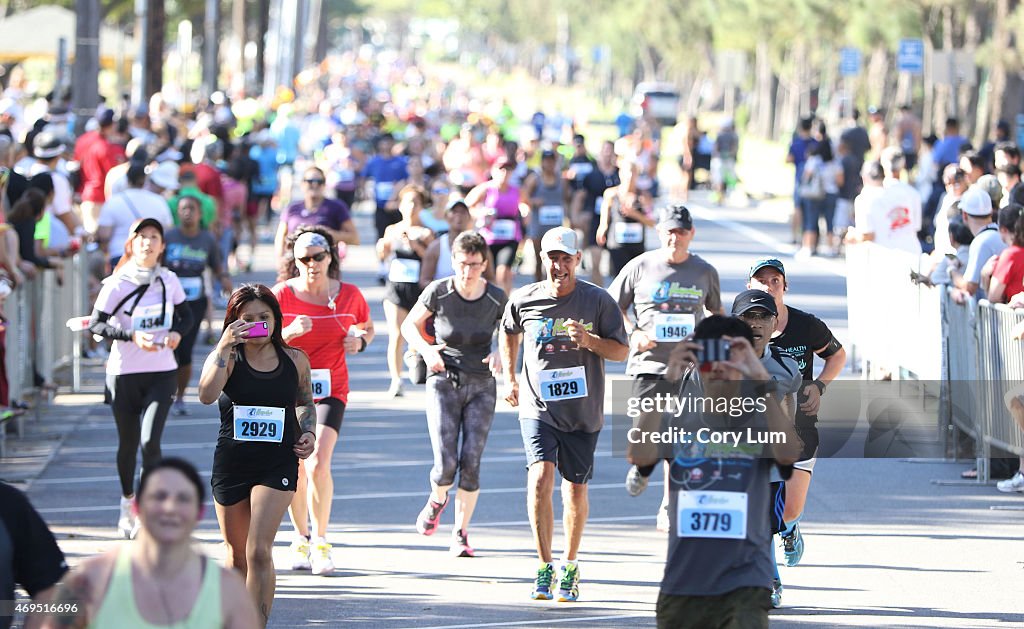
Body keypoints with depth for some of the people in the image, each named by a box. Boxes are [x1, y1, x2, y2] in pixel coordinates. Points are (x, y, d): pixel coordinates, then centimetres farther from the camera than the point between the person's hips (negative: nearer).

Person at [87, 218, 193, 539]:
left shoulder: (168, 280, 1)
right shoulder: (116, 284, -8)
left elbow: (186, 316, 14)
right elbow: (96, 324, -9)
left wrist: (177, 332, -8)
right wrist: (132, 336, -23)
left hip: (162, 373, 1)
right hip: (123, 373, -1)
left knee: (150, 441, -14)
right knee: (128, 444, 10)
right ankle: (127, 501, 33)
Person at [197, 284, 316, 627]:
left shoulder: (295, 360, 3)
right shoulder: (228, 357, -4)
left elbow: (305, 402, 22)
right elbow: (207, 394, -25)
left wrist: (308, 432, 4)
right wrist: (225, 347, -28)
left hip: (277, 465, -1)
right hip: (231, 463, 1)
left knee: (259, 550, -16)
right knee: (237, 555, 14)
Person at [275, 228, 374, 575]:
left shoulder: (349, 295, -2)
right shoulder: (283, 294, -7)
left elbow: (367, 326, 18)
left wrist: (360, 340, -5)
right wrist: (289, 332, -27)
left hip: (330, 390, -1)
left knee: (318, 463, -18)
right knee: (295, 470, 8)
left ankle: (320, 542, -3)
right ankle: (301, 539, 29)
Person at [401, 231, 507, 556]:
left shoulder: (496, 298, -5)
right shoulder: (438, 292, -9)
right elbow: (410, 325, 5)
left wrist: (499, 355, -11)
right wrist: (426, 350, -14)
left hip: (481, 386, 1)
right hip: (444, 383, -1)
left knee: (471, 463, -7)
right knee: (446, 465, -12)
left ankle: (460, 535, 7)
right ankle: (437, 499, 23)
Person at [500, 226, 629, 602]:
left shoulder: (598, 301, -6)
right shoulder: (523, 300, -1)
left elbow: (622, 351, -2)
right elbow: (509, 332, 21)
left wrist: (590, 341, -20)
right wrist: (509, 378, 15)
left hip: (583, 412, 0)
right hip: (538, 407, 0)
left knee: (575, 490, 7)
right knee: (540, 478, -19)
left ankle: (570, 567, 27)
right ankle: (544, 567, -9)